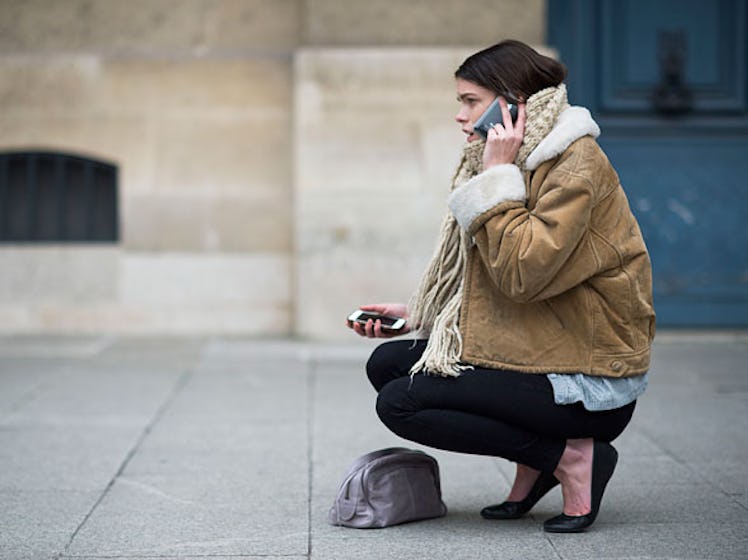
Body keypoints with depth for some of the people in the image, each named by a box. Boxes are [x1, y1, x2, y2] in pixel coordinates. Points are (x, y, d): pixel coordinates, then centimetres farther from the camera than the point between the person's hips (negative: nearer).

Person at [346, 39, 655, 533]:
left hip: (591, 385, -10)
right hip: (538, 350, 10)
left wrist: (497, 177, -19)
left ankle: (570, 456, -8)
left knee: (400, 403, -14)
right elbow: (496, 289, 17)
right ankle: (535, 465, 6)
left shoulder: (577, 164, -15)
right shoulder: (521, 162, 13)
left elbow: (523, 273, -27)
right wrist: (413, 314, 9)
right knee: (387, 363, 4)